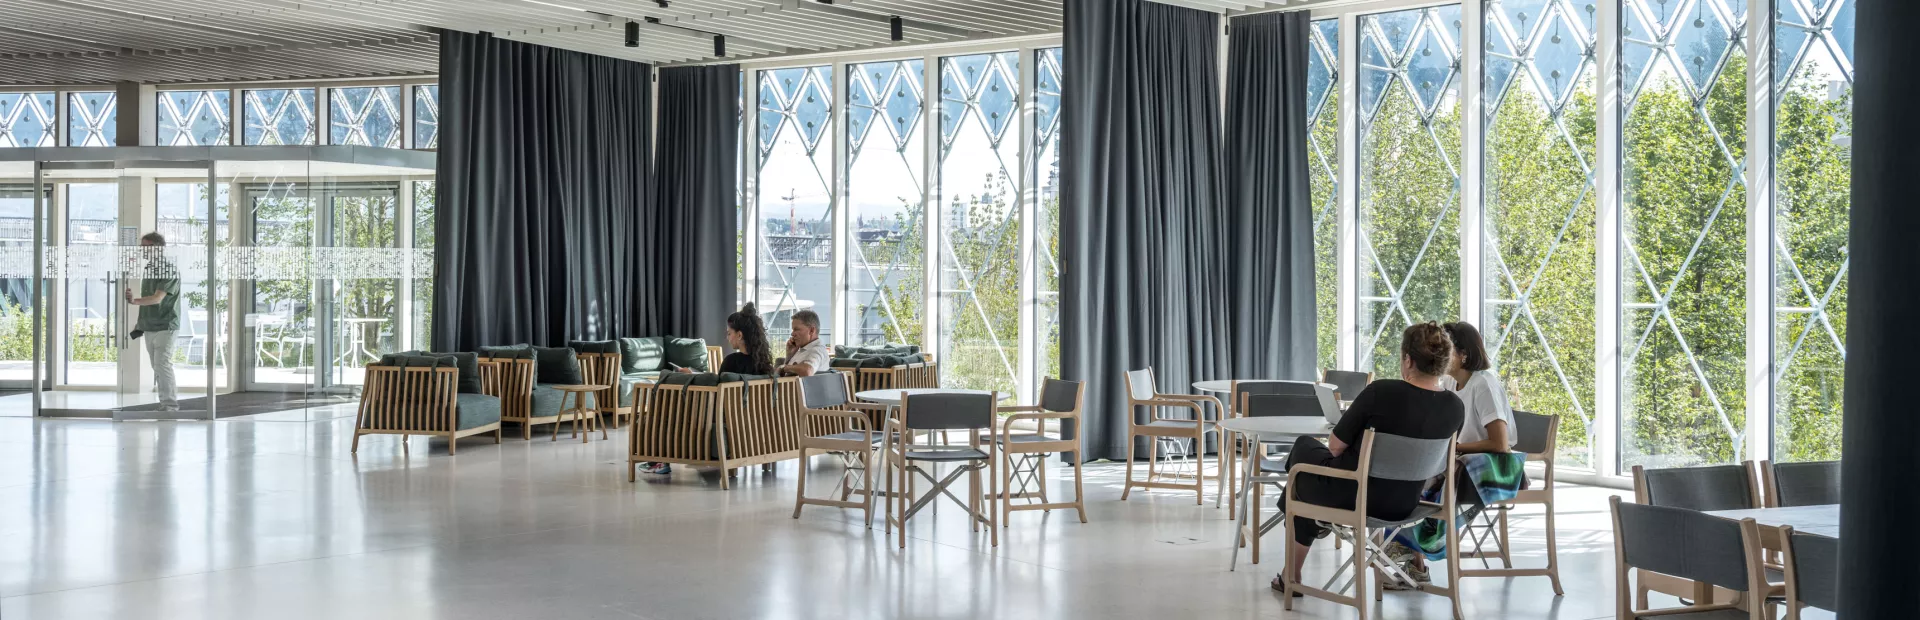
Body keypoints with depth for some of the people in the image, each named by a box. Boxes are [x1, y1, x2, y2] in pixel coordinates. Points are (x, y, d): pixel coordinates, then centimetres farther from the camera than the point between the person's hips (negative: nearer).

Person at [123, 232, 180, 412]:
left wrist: (135, 301, -32)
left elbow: (157, 298, -21)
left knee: (163, 365, -12)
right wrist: (139, 322, 16)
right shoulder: (149, 268, 13)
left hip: (165, 326, -8)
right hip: (149, 326, 8)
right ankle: (165, 404, 12)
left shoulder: (170, 270, -11)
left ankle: (171, 405, -9)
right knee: (157, 367, 8)